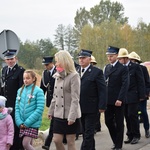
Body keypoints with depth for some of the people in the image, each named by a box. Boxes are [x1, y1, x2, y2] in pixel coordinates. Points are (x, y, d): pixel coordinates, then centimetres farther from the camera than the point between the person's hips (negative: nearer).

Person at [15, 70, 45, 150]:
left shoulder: (38, 91, -8)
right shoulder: (20, 90, 7)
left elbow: (40, 109, -13)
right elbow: (17, 107, 7)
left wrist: (27, 122, -15)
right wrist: (19, 122, -5)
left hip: (33, 123, -5)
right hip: (22, 124, 5)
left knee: (25, 144, -13)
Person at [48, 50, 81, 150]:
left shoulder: (74, 76, -12)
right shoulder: (58, 76, 11)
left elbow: (75, 99, -17)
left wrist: (72, 116, -21)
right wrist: (51, 111, 17)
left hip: (70, 116, -7)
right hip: (59, 115, 7)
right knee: (57, 140, 6)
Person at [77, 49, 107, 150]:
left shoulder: (97, 72, -6)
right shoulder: (76, 71, 9)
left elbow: (102, 90, -8)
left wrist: (102, 106, -13)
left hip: (91, 108, -5)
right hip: (80, 108, 6)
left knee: (88, 133, -1)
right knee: (86, 132, 14)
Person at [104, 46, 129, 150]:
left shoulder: (123, 68, -7)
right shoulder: (107, 67, 12)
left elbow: (125, 85, -13)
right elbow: (105, 83, 12)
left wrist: (120, 99, -19)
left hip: (118, 101, -5)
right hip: (108, 100, 6)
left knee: (119, 123, 4)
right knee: (108, 121, 8)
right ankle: (116, 141, 26)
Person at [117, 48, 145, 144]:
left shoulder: (135, 67, -5)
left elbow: (141, 82, -5)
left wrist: (141, 96, -9)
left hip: (133, 97, -4)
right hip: (124, 97, 4)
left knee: (132, 115, -5)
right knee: (127, 117, 8)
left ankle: (136, 136, 9)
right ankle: (130, 136, 17)